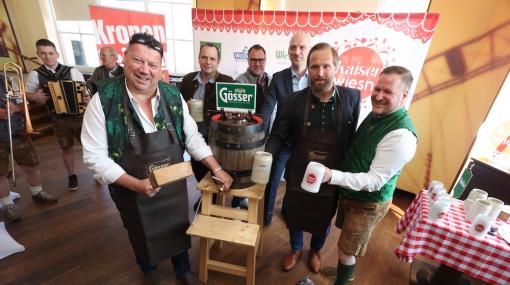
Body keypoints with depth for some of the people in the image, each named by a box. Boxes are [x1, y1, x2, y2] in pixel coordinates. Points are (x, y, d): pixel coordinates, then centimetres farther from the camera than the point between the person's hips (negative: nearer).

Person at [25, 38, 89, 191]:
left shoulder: (72, 71, -3)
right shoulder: (35, 74, 1)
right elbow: (27, 94, 11)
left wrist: (88, 98, -21)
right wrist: (36, 97, -12)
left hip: (79, 115, -1)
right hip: (59, 120, 1)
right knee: (66, 148, 12)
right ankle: (71, 176, 30)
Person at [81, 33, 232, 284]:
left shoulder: (173, 96, -10)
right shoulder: (103, 102, -18)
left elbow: (192, 137, -5)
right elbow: (95, 157, -16)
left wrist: (217, 169, -6)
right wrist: (135, 184, -25)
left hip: (174, 186, 2)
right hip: (132, 192, -1)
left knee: (178, 230, 22)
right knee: (143, 236, 25)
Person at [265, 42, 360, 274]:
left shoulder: (351, 97, -9)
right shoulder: (296, 99, -10)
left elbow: (354, 138, -3)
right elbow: (279, 135, -7)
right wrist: (267, 155, -24)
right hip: (299, 174, 0)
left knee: (323, 220, 23)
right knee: (294, 216, 21)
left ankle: (315, 251, 56)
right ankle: (295, 250, 53)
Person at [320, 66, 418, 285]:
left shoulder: (401, 135, -29)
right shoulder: (376, 113, -1)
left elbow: (375, 181, -29)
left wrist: (332, 176, -41)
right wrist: (334, 174, 7)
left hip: (368, 203, -8)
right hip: (351, 192, 8)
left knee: (346, 250, 11)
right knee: (347, 243, 28)